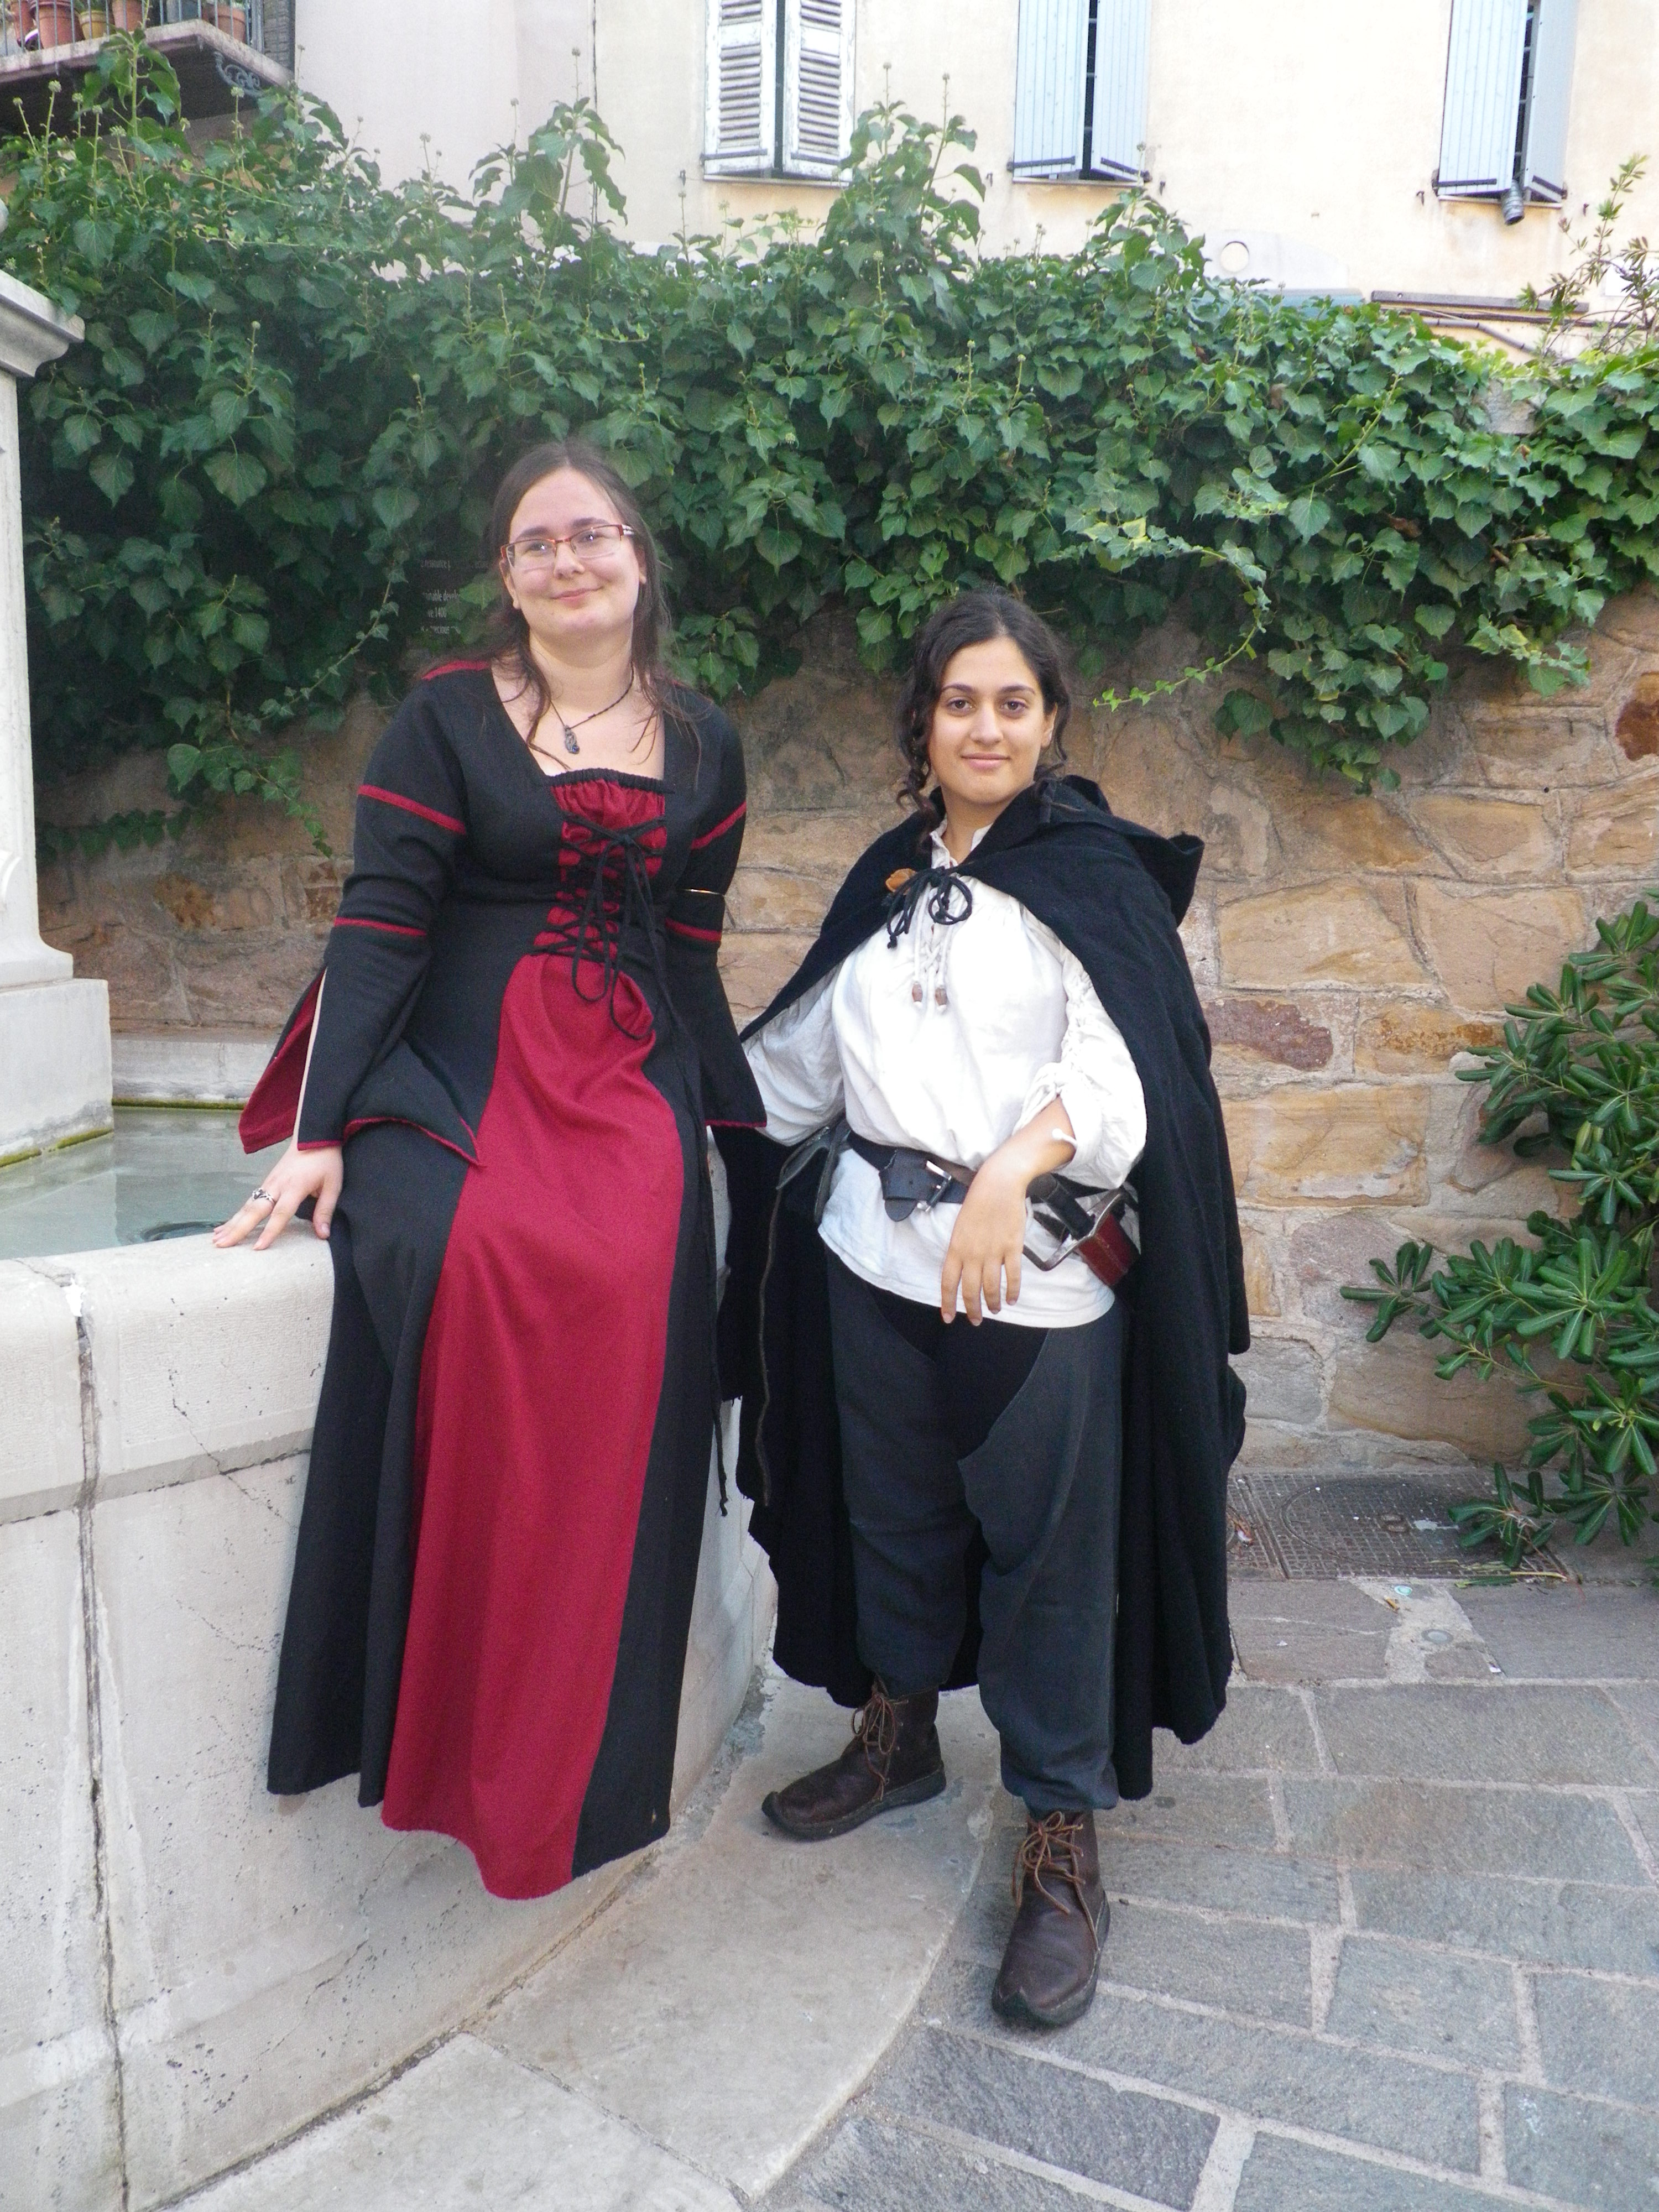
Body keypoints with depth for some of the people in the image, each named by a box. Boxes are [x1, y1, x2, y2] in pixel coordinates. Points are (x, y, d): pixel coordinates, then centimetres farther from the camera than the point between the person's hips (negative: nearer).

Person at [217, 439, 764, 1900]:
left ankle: (578, 1763, -6)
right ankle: (461, 1734, -15)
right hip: (466, 1078, -2)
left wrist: (746, 1129, 16)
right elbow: (379, 930, -4)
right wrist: (323, 1132, -13)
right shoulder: (447, 719, 4)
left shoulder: (704, 747, 15)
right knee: (469, 1266, -32)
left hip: (636, 1097, 3)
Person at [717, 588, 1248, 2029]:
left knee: (1047, 1554, 2)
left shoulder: (1096, 874, -3)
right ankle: (899, 1738, 39)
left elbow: (1124, 1067, -15)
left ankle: (1064, 1846, 17)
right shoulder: (890, 878, 14)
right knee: (893, 1513, 17)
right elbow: (811, 1049, 22)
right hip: (879, 1250, 6)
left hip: (1041, 1268, -5)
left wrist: (1012, 1169, -29)